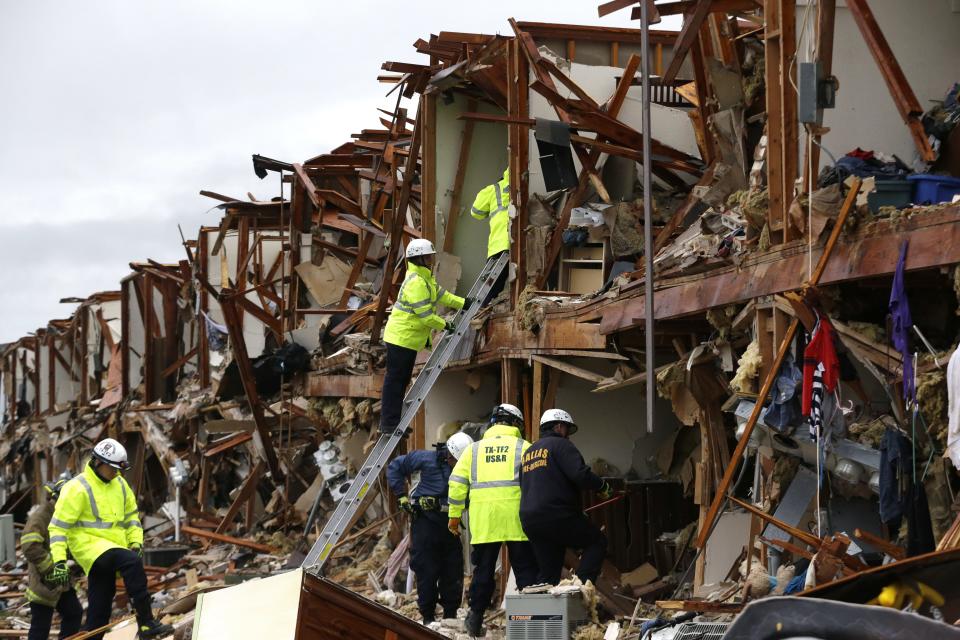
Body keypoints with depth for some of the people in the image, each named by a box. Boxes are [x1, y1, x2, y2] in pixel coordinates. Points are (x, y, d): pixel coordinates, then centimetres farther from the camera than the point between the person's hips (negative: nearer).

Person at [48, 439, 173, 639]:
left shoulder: (120, 484, 11)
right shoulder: (78, 488, -10)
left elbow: (132, 515, 22)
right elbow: (58, 526, -11)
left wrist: (136, 542, 6)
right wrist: (59, 561, -18)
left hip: (112, 546, 7)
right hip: (88, 545, -7)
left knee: (100, 612, 6)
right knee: (132, 562, -32)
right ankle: (146, 623, -34)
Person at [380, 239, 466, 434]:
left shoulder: (425, 277, 10)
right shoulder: (416, 282, -23)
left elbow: (441, 294, 21)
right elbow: (426, 315, -23)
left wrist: (464, 303, 17)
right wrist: (445, 325, -10)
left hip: (409, 339, 11)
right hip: (401, 338, -11)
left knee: (402, 380, 16)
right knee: (395, 381, -7)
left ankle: (391, 421, 23)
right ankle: (388, 424, -4)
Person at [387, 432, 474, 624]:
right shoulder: (428, 459, -9)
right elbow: (395, 467, 0)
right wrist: (402, 496, -3)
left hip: (448, 522, 4)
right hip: (425, 521, -4)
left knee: (453, 571, 4)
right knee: (427, 571, -1)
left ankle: (451, 614, 16)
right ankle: (428, 616, 7)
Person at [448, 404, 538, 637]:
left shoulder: (474, 449, 13)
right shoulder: (523, 447, 5)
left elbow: (457, 483, 9)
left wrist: (455, 515, 14)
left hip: (483, 520, 2)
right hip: (516, 520, -2)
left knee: (483, 571, 10)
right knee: (525, 568, 4)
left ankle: (475, 620, 11)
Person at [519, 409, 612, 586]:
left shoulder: (528, 452, 23)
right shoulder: (561, 445, -2)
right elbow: (580, 474, -17)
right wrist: (603, 486, 1)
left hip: (529, 520, 8)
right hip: (556, 516, -8)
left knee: (548, 572, 11)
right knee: (597, 541, 6)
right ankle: (581, 586, -10)